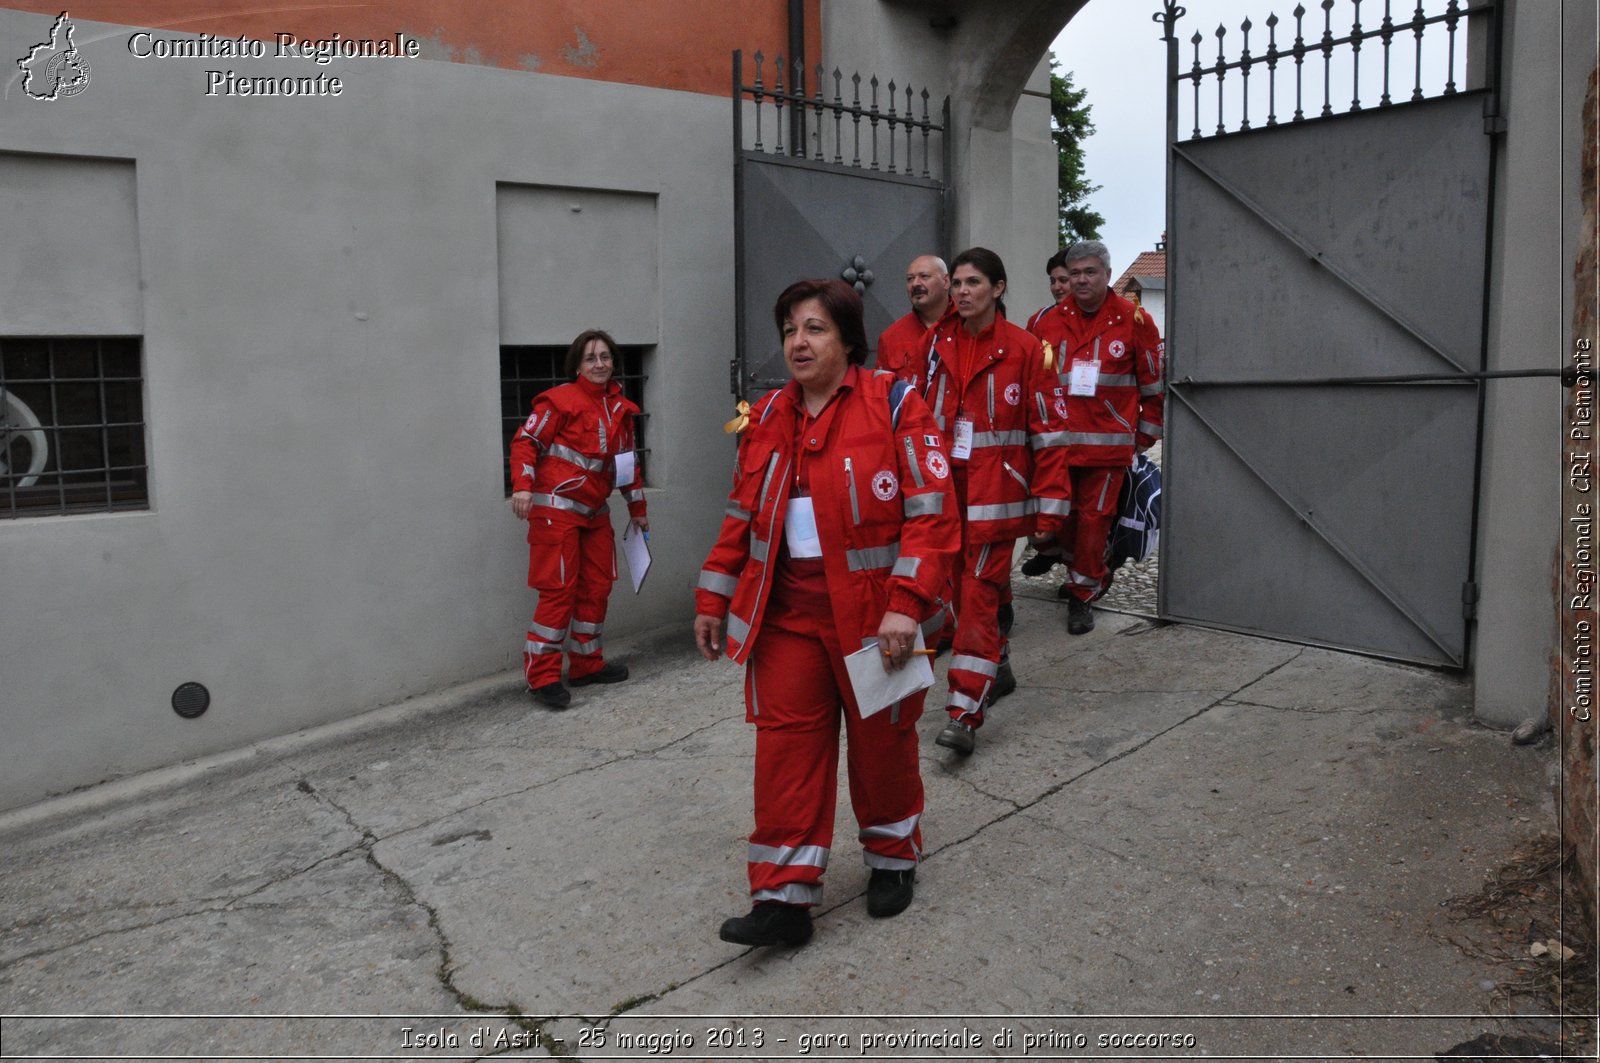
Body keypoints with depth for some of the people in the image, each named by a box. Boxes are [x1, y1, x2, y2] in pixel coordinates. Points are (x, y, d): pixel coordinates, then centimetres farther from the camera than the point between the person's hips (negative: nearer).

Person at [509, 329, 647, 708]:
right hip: (557, 507, -7)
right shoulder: (561, 400, -8)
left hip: (595, 511, 8)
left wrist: (637, 509, 22)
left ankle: (587, 663, 25)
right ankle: (542, 676, -2)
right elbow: (526, 441, -10)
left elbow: (629, 460, 21)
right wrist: (522, 486, -23)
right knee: (559, 590, -9)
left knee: (597, 586, 11)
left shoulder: (620, 408, 13)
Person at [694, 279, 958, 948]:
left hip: (871, 611, -4)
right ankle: (784, 898, 10)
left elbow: (931, 512, -14)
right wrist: (714, 598, 12)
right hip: (786, 612, 4)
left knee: (881, 741, 12)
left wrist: (906, 604, -21)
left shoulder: (893, 405, -8)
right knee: (785, 744, 1)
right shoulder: (765, 418, 9)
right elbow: (742, 518, 15)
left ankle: (893, 859, 37)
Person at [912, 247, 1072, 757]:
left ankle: (966, 714, -5)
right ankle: (993, 671, 34)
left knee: (979, 598, -7)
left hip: (995, 497, -5)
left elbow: (1048, 430, -5)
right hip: (943, 492, 5)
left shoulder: (1023, 349, -6)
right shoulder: (937, 345, 7)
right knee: (962, 592, 13)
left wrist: (1051, 500, -8)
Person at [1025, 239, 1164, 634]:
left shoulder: (1133, 321, 0)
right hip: (1054, 440, 2)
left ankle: (1081, 595, 15)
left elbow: (1154, 383, 6)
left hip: (1108, 442, -2)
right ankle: (1052, 550, 39)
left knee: (1093, 517, 2)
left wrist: (1145, 435, 8)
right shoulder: (1048, 323, 5)